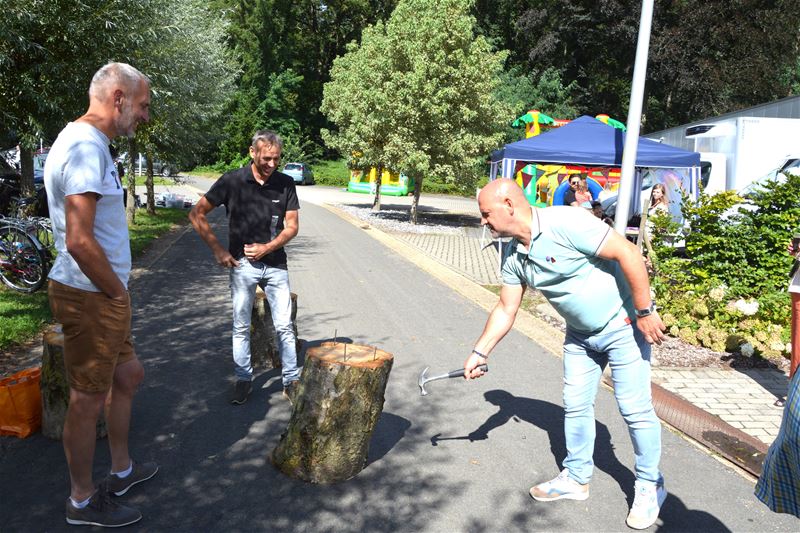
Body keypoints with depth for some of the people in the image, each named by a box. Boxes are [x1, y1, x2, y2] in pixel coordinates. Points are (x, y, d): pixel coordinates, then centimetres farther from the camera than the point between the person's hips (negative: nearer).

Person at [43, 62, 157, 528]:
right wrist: (118, 292, -14)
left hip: (103, 295, 10)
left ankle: (121, 471, 39)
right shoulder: (85, 147, -20)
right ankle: (83, 502, 24)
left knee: (128, 375, 21)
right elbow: (79, 242, -28)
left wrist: (118, 290, 14)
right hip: (91, 297, -10)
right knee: (89, 400, 4)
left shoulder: (88, 144, 13)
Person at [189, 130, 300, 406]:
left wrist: (267, 247, -12)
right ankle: (243, 380, 22)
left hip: (275, 263, 1)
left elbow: (292, 225, 3)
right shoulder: (232, 181, -7)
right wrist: (217, 249, -6)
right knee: (241, 327, 7)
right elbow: (197, 214, -2)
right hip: (242, 264, -1)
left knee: (284, 326, 3)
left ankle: (291, 381, 15)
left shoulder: (285, 184, -1)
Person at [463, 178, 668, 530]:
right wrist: (480, 352, 2)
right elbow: (506, 309, 5)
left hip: (623, 324, -7)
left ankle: (650, 487, 20)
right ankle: (576, 478, 29)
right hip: (580, 334, 7)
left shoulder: (566, 222, -28)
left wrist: (644, 312, -23)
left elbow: (628, 254, -26)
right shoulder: (513, 255, -3)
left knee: (635, 408, -1)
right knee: (576, 406, 11)